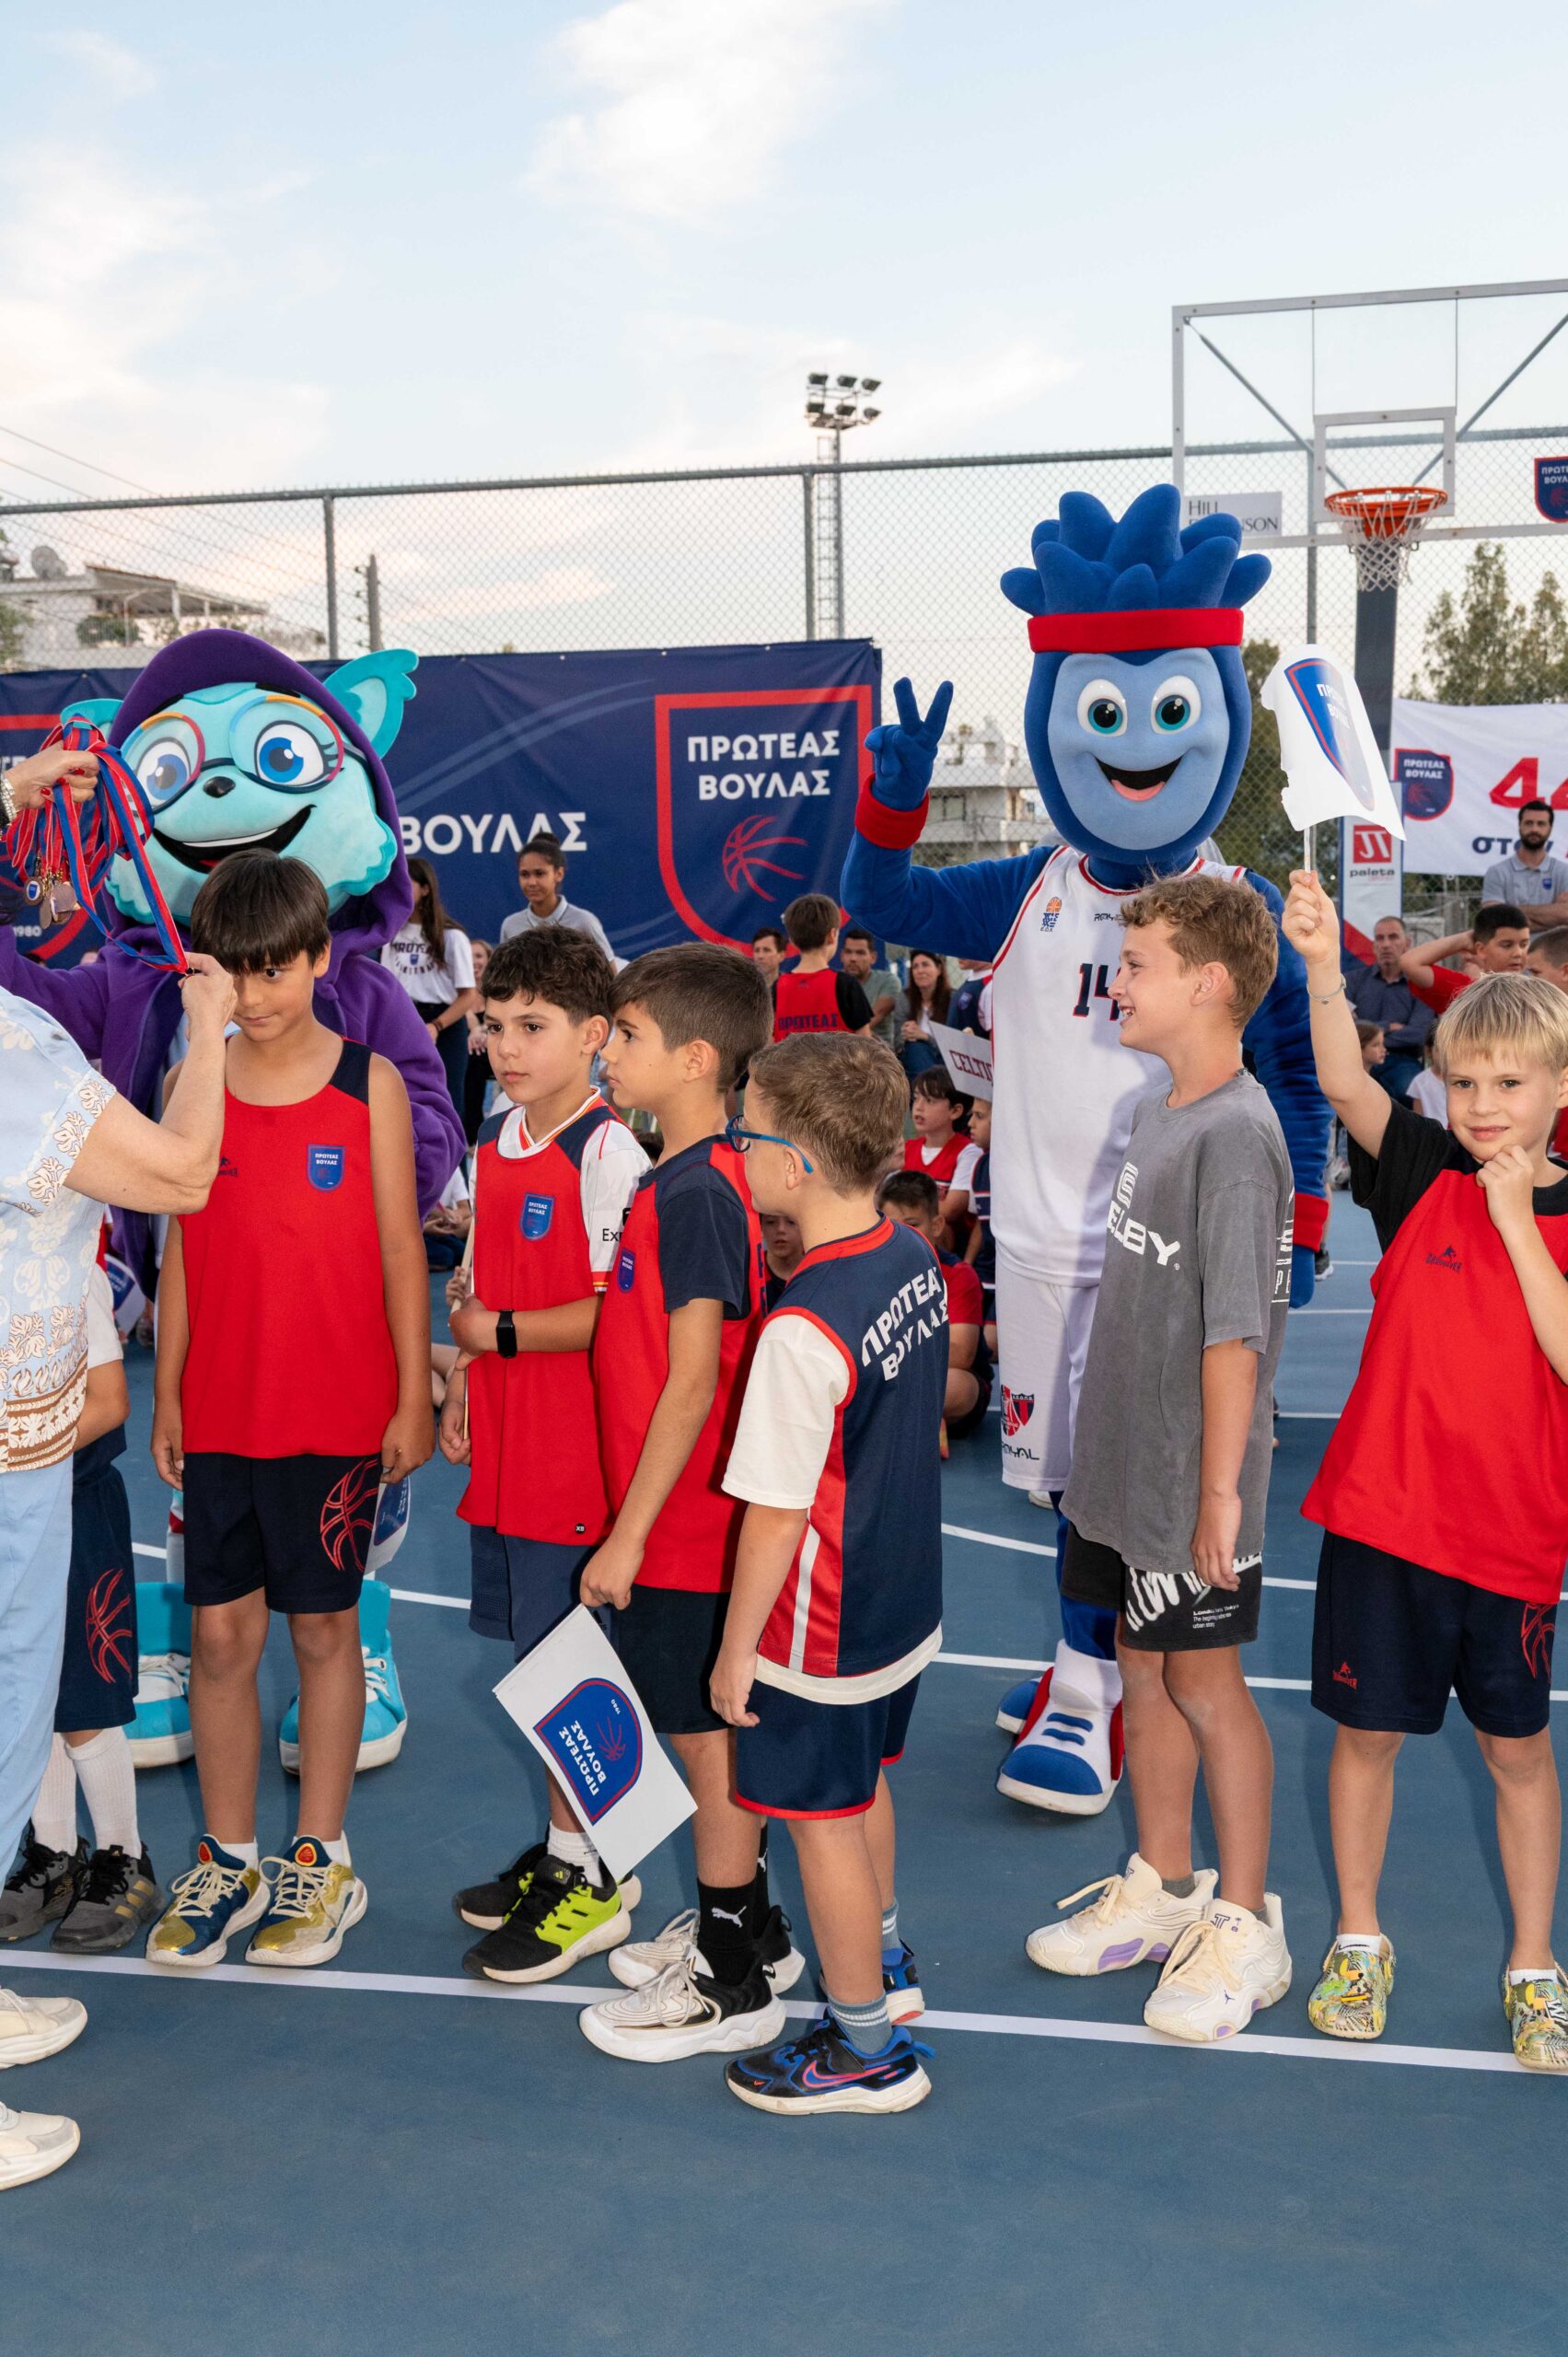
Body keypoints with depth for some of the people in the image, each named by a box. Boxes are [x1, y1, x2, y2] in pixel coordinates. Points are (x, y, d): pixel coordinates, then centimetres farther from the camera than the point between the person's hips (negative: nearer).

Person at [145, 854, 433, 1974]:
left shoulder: (370, 1085, -4)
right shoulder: (190, 1085, 3)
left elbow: (400, 1251, -2)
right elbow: (182, 1251, 7)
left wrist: (414, 1399, -3)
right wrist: (167, 1396, 7)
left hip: (338, 1412, -2)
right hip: (220, 1410, 3)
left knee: (324, 1631, 8)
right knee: (221, 1635, 8)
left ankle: (322, 1862, 23)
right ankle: (227, 1862, 24)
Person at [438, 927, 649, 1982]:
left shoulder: (607, 1153, -16)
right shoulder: (496, 1142, 11)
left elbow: (617, 1311, -20)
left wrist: (504, 1333, -12)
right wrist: (461, 1389, 11)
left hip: (574, 1452, -8)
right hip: (504, 1445, 8)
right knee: (535, 1655, 17)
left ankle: (596, 1883, 16)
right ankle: (564, 1846, 32)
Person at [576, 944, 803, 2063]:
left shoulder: (694, 1196, -21)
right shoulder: (697, 1179, 8)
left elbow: (693, 1383, -24)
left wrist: (628, 1534, -19)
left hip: (685, 1524, -9)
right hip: (691, 1519, 9)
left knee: (711, 1740, 4)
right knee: (715, 1735, 20)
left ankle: (733, 1986, 19)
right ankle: (747, 1932, 36)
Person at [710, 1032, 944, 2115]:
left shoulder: (804, 1330, -30)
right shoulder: (915, 1260, -5)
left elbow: (778, 1517, -23)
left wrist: (736, 1647, -13)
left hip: (820, 1630, -8)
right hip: (906, 1597, 8)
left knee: (822, 1820, 11)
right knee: (864, 1783, 28)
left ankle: (866, 2048, 29)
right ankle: (883, 1964, 50)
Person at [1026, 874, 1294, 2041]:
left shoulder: (1237, 1132, -20)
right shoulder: (1159, 1111, 8)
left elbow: (1235, 1330, -23)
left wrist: (1219, 1487, -22)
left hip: (1192, 1476, -8)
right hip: (1123, 1462, 9)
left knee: (1205, 1681, 4)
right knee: (1144, 1669, 18)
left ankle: (1246, 1925, 22)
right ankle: (1163, 1888, 35)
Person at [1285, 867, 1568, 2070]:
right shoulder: (1422, 1176, -3)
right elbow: (1345, 1083, -19)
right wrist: (1324, 962, -34)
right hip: (1383, 1507, 0)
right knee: (1368, 1730, 12)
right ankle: (1360, 1939, 32)